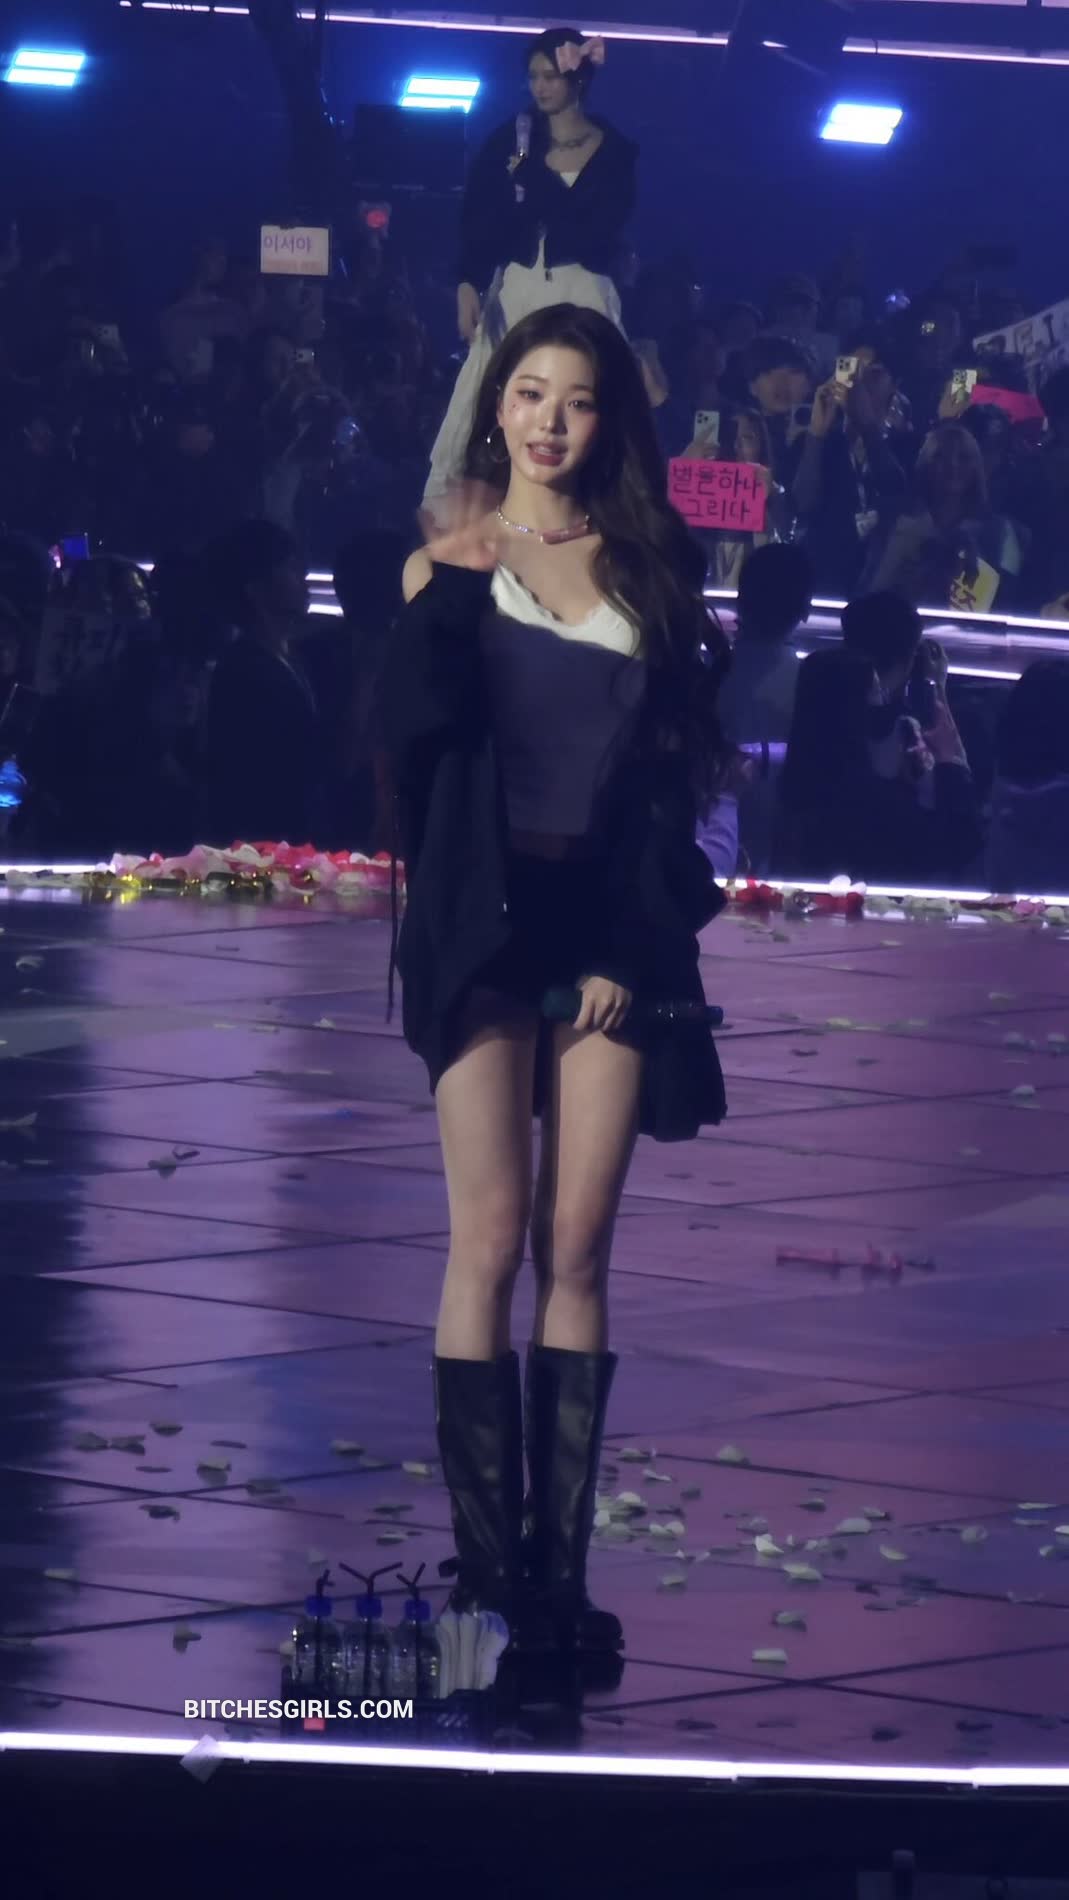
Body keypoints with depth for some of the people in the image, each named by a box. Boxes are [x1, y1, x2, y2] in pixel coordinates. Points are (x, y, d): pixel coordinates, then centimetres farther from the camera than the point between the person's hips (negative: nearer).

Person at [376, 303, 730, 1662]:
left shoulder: (651, 569, 11)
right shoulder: (449, 564, 7)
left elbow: (676, 762, 7)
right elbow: (411, 731, -8)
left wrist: (634, 941, -2)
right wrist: (452, 587, -12)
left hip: (609, 923, 2)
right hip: (484, 913, -2)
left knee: (577, 1248, -2)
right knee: (491, 1241, -8)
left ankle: (561, 1564, -3)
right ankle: (485, 1564, -9)